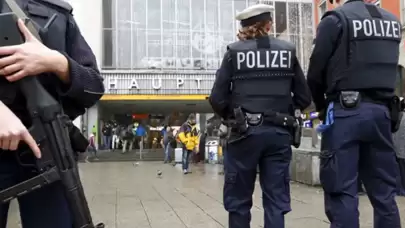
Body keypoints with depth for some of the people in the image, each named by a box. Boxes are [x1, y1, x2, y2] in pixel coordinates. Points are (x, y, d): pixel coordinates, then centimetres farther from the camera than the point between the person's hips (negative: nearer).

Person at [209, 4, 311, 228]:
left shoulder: (234, 51, 0)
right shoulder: (287, 51, 5)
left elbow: (217, 98, -4)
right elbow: (304, 98, 6)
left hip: (245, 133, -1)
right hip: (279, 133, 2)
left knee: (238, 200, 10)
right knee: (277, 200, 8)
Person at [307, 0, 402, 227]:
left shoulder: (336, 19, -3)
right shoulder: (393, 21, 16)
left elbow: (315, 73, -4)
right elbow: (389, 68, 16)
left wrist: (322, 106, 12)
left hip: (346, 111, -6)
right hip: (381, 111, 6)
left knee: (342, 191, -3)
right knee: (384, 191, 10)